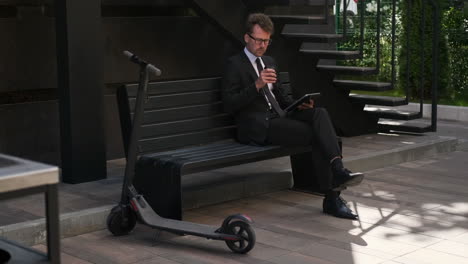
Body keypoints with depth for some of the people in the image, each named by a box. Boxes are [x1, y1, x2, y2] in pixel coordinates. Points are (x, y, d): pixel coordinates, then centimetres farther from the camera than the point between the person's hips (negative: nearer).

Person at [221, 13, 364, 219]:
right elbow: (229, 105, -10)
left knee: (319, 113, -23)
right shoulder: (234, 65, 0)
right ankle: (332, 197, -22)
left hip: (278, 118, 7)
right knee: (314, 134, -24)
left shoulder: (269, 62, 24)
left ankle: (338, 170, -35)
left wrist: (297, 105, 10)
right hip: (257, 127, -7)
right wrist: (256, 85, -23)